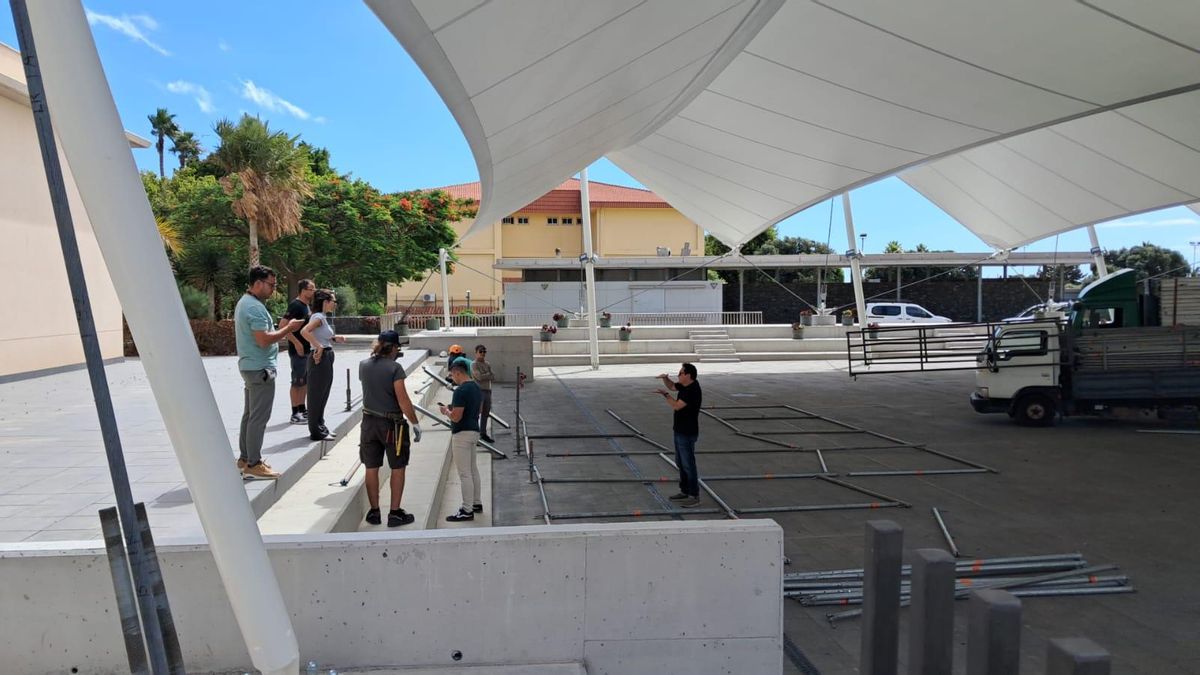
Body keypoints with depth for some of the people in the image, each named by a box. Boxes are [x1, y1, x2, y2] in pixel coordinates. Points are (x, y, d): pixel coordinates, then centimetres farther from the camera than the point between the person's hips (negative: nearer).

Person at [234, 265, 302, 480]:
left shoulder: (244, 303, 15)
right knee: (259, 418, -7)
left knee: (249, 414, 16)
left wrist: (279, 327, 10)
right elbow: (263, 340, -25)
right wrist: (288, 329, -15)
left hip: (249, 366, 11)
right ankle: (253, 465, -3)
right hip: (260, 368, -11)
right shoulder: (255, 307, -19)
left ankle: (245, 459, 24)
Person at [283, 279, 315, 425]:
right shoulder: (295, 305, -15)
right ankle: (295, 414, 4)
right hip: (298, 350, -9)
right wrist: (296, 343, -24)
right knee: (297, 382, -3)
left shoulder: (307, 306, 13)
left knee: (305, 381, 15)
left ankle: (302, 410, 25)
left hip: (308, 350, 9)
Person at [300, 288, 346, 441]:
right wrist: (319, 346, -28)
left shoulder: (323, 317, 13)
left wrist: (334, 339, 12)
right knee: (316, 395, -1)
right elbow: (304, 332, -31)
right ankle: (316, 432, 6)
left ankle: (321, 427, 26)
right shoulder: (318, 317, -15)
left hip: (326, 358, 10)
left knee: (322, 395, 16)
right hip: (320, 358, -10)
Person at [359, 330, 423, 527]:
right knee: (397, 468, 7)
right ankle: (395, 513, 9)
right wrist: (415, 423, -9)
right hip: (392, 423, -5)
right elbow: (403, 400, -18)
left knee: (371, 468, 12)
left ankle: (374, 511, 20)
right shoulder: (395, 368, -16)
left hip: (369, 421, 5)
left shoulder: (364, 365, 1)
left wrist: (376, 353, 25)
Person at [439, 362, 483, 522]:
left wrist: (446, 411, -3)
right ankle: (477, 503, 28)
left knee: (464, 473, -5)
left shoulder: (461, 391, -20)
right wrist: (452, 408, 16)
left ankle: (467, 511, -1)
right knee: (473, 469, 18)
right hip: (474, 431, 10)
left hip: (462, 434, -10)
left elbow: (456, 417, -23)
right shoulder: (476, 388, 10)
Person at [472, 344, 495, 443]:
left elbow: (493, 377, 6)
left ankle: (483, 433, 22)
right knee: (477, 413, -12)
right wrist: (489, 375, -2)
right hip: (479, 390, -7)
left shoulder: (488, 364, 15)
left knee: (486, 413, 12)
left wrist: (484, 376, -9)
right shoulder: (474, 365, -6)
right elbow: (479, 377, -18)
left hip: (488, 390, 7)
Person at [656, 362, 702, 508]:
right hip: (680, 431, 10)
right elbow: (671, 386, 20)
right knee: (680, 462, 17)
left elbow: (676, 406, -25)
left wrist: (666, 395, -12)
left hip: (687, 434, -10)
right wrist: (665, 378, 0)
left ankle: (694, 497, 4)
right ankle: (685, 491, 28)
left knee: (688, 464, -3)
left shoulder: (693, 390, -24)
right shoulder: (685, 385, 5)